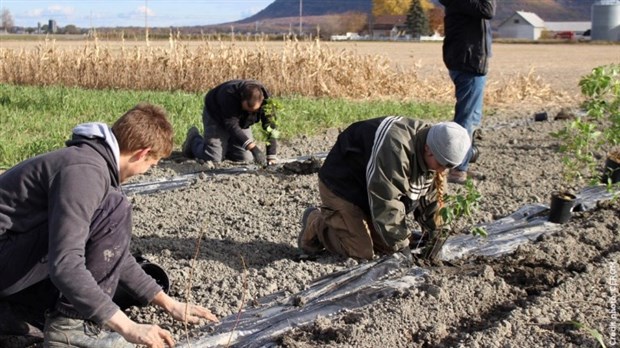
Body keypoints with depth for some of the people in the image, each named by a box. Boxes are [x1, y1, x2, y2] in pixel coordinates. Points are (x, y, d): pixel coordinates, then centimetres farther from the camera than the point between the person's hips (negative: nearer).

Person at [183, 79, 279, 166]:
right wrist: (253, 148, -52)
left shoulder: (265, 99, -28)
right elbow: (231, 125, -45)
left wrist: (271, 156, -36)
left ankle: (225, 145, 24)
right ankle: (194, 139, 15)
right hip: (215, 116, -4)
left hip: (241, 121, 5)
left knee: (245, 158, -5)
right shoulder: (229, 95, -41)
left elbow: (271, 127, -27)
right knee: (213, 158, -15)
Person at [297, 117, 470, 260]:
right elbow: (386, 204, -35)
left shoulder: (430, 157, -8)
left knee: (386, 246, 5)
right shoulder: (394, 148, -38)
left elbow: (429, 197, 5)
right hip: (342, 185, -9)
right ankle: (316, 224, 6)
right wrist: (401, 244, -27)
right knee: (364, 251, -17)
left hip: (376, 191, 9)